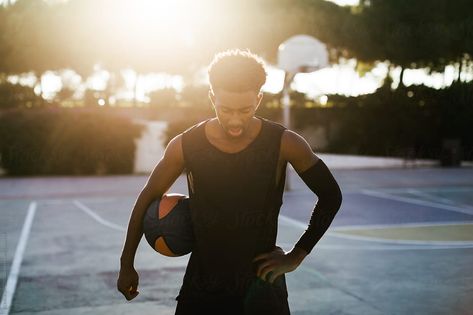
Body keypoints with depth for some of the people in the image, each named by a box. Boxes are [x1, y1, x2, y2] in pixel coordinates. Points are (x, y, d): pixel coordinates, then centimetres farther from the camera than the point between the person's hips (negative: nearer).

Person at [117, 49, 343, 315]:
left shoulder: (284, 144, -14)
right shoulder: (185, 146, -11)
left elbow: (331, 197, -2)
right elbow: (149, 198, 4)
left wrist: (296, 256, -5)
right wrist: (127, 265, 8)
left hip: (261, 279, -1)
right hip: (202, 284, 1)